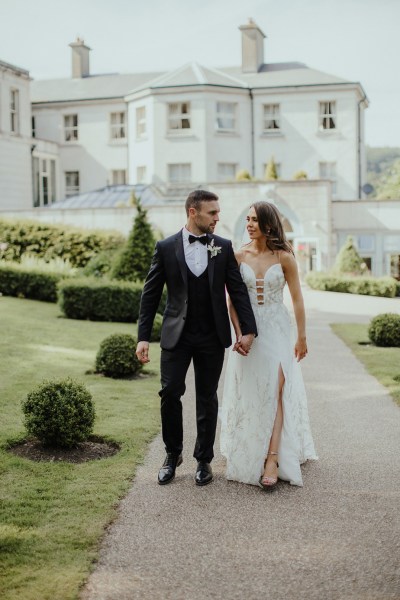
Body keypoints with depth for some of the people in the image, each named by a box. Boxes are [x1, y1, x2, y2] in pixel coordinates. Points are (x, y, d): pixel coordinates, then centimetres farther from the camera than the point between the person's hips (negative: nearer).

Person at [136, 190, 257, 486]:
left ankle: (204, 459, 21)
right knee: (170, 393, -5)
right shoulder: (166, 247, -2)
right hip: (177, 336, -1)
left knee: (207, 398, 8)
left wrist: (248, 330, -5)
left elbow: (238, 290, 3)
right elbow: (151, 294, 1)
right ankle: (173, 454, 17)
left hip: (212, 337, 1)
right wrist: (143, 337, -5)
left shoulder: (224, 247, 2)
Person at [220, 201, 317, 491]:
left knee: (275, 392, -10)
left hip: (277, 330, -2)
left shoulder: (284, 257, -5)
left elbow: (297, 299, 0)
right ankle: (250, 454, 26)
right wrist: (239, 334, -9)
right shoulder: (239, 256, 0)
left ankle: (273, 460, -14)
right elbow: (233, 300, 1)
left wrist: (302, 338, 0)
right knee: (248, 395, 9)